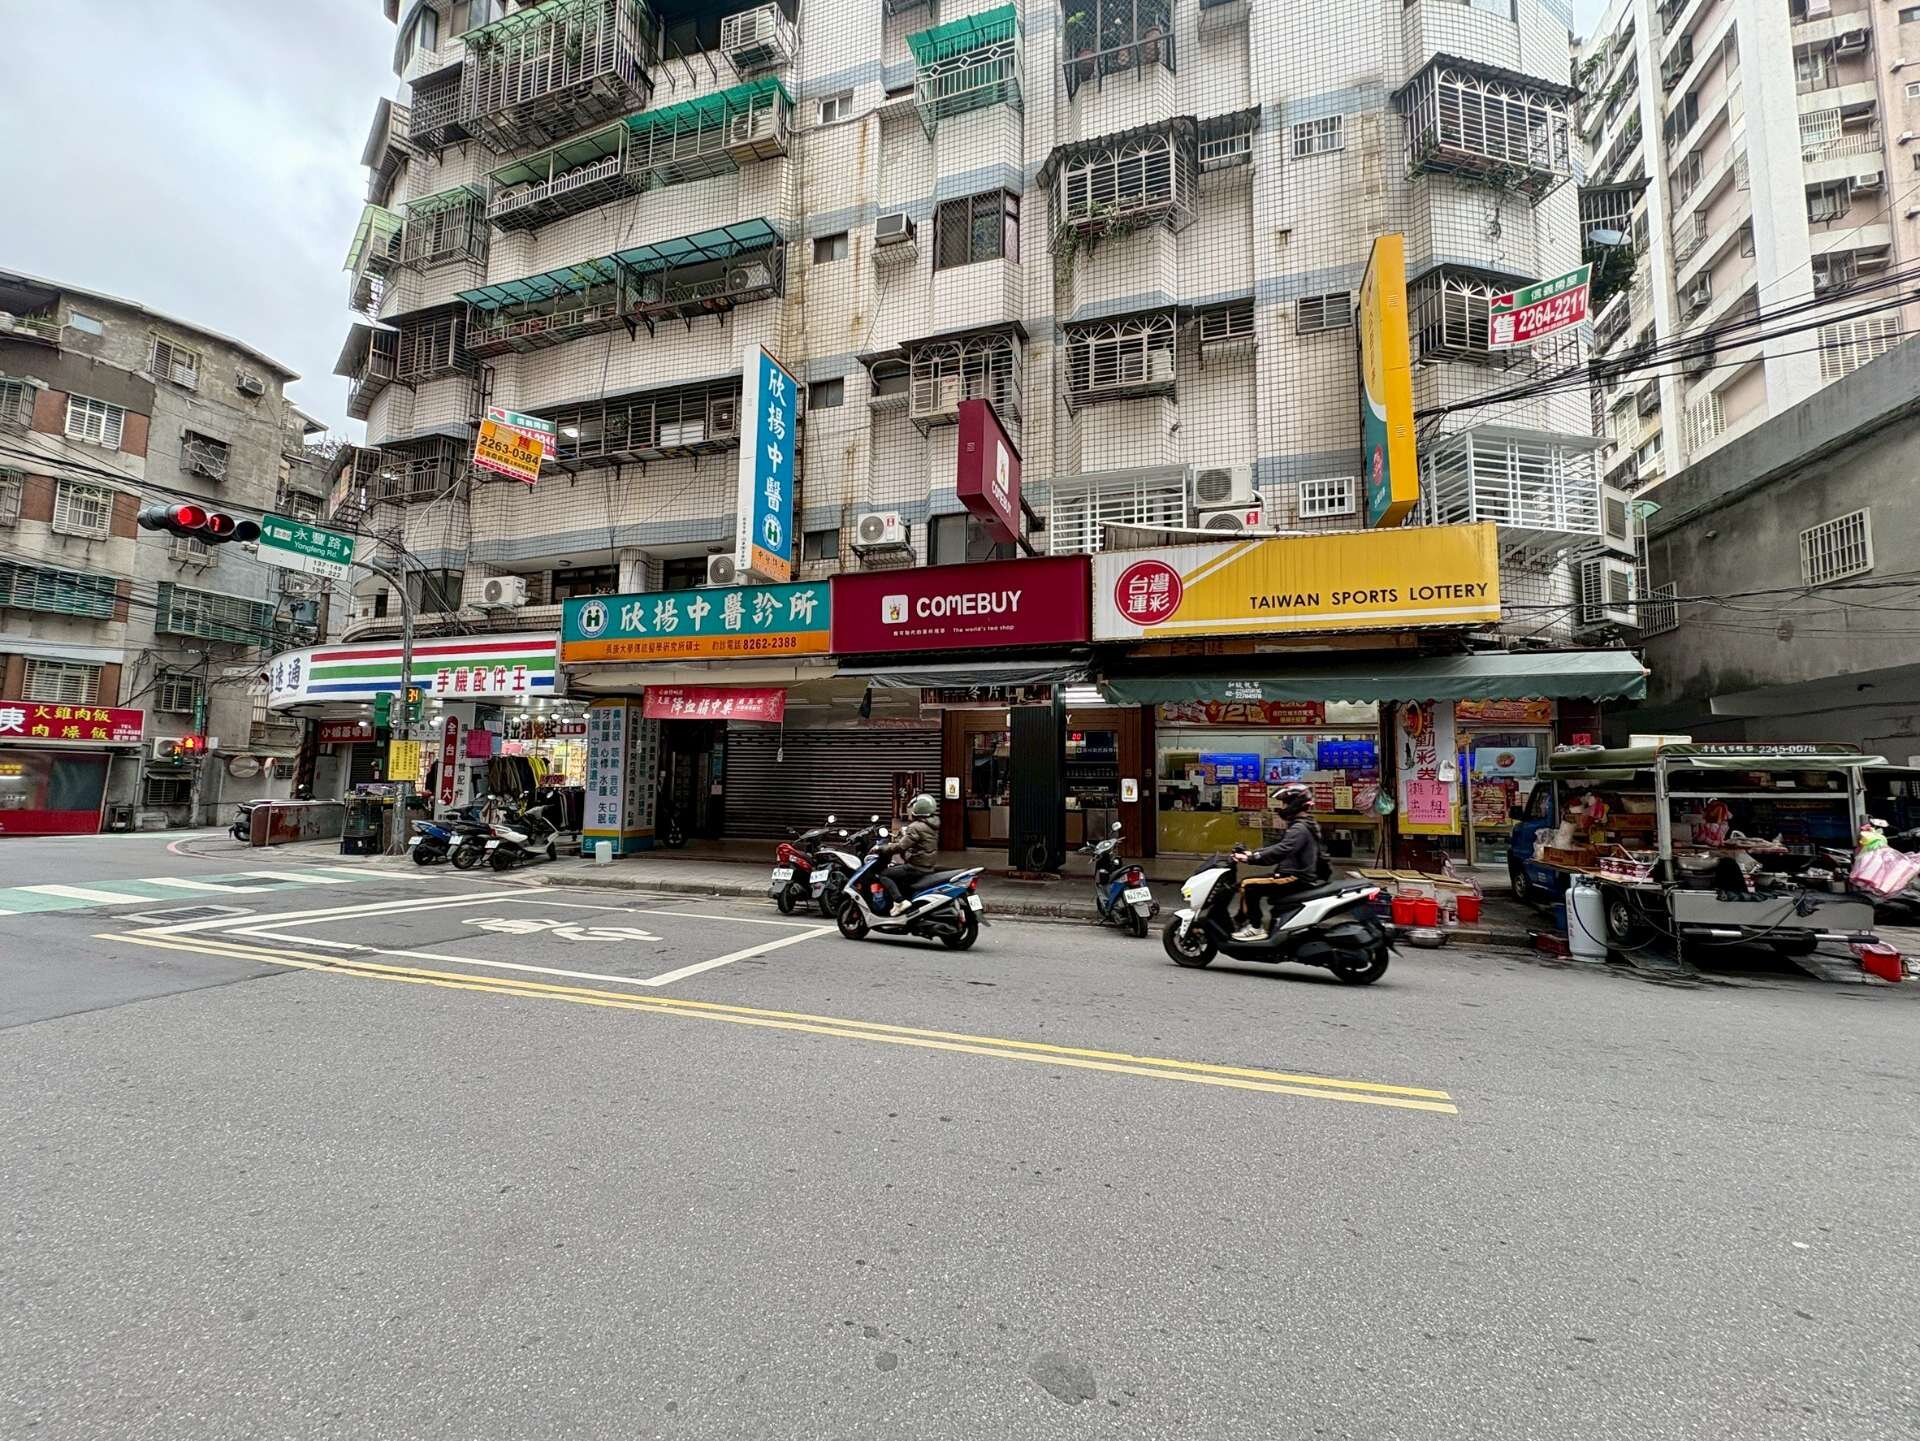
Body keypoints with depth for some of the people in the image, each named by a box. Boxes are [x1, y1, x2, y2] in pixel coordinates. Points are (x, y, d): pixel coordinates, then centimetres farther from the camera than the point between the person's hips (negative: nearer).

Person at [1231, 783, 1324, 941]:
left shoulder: (1299, 829, -19)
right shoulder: (1298, 825, 16)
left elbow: (1280, 851, -32)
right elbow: (1277, 846, 17)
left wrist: (1250, 859, -30)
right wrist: (1252, 853, 6)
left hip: (1297, 879, -11)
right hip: (1294, 875, 11)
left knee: (1249, 886, -17)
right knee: (1247, 882, 10)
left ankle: (1256, 929, -10)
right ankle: (1243, 922, 14)